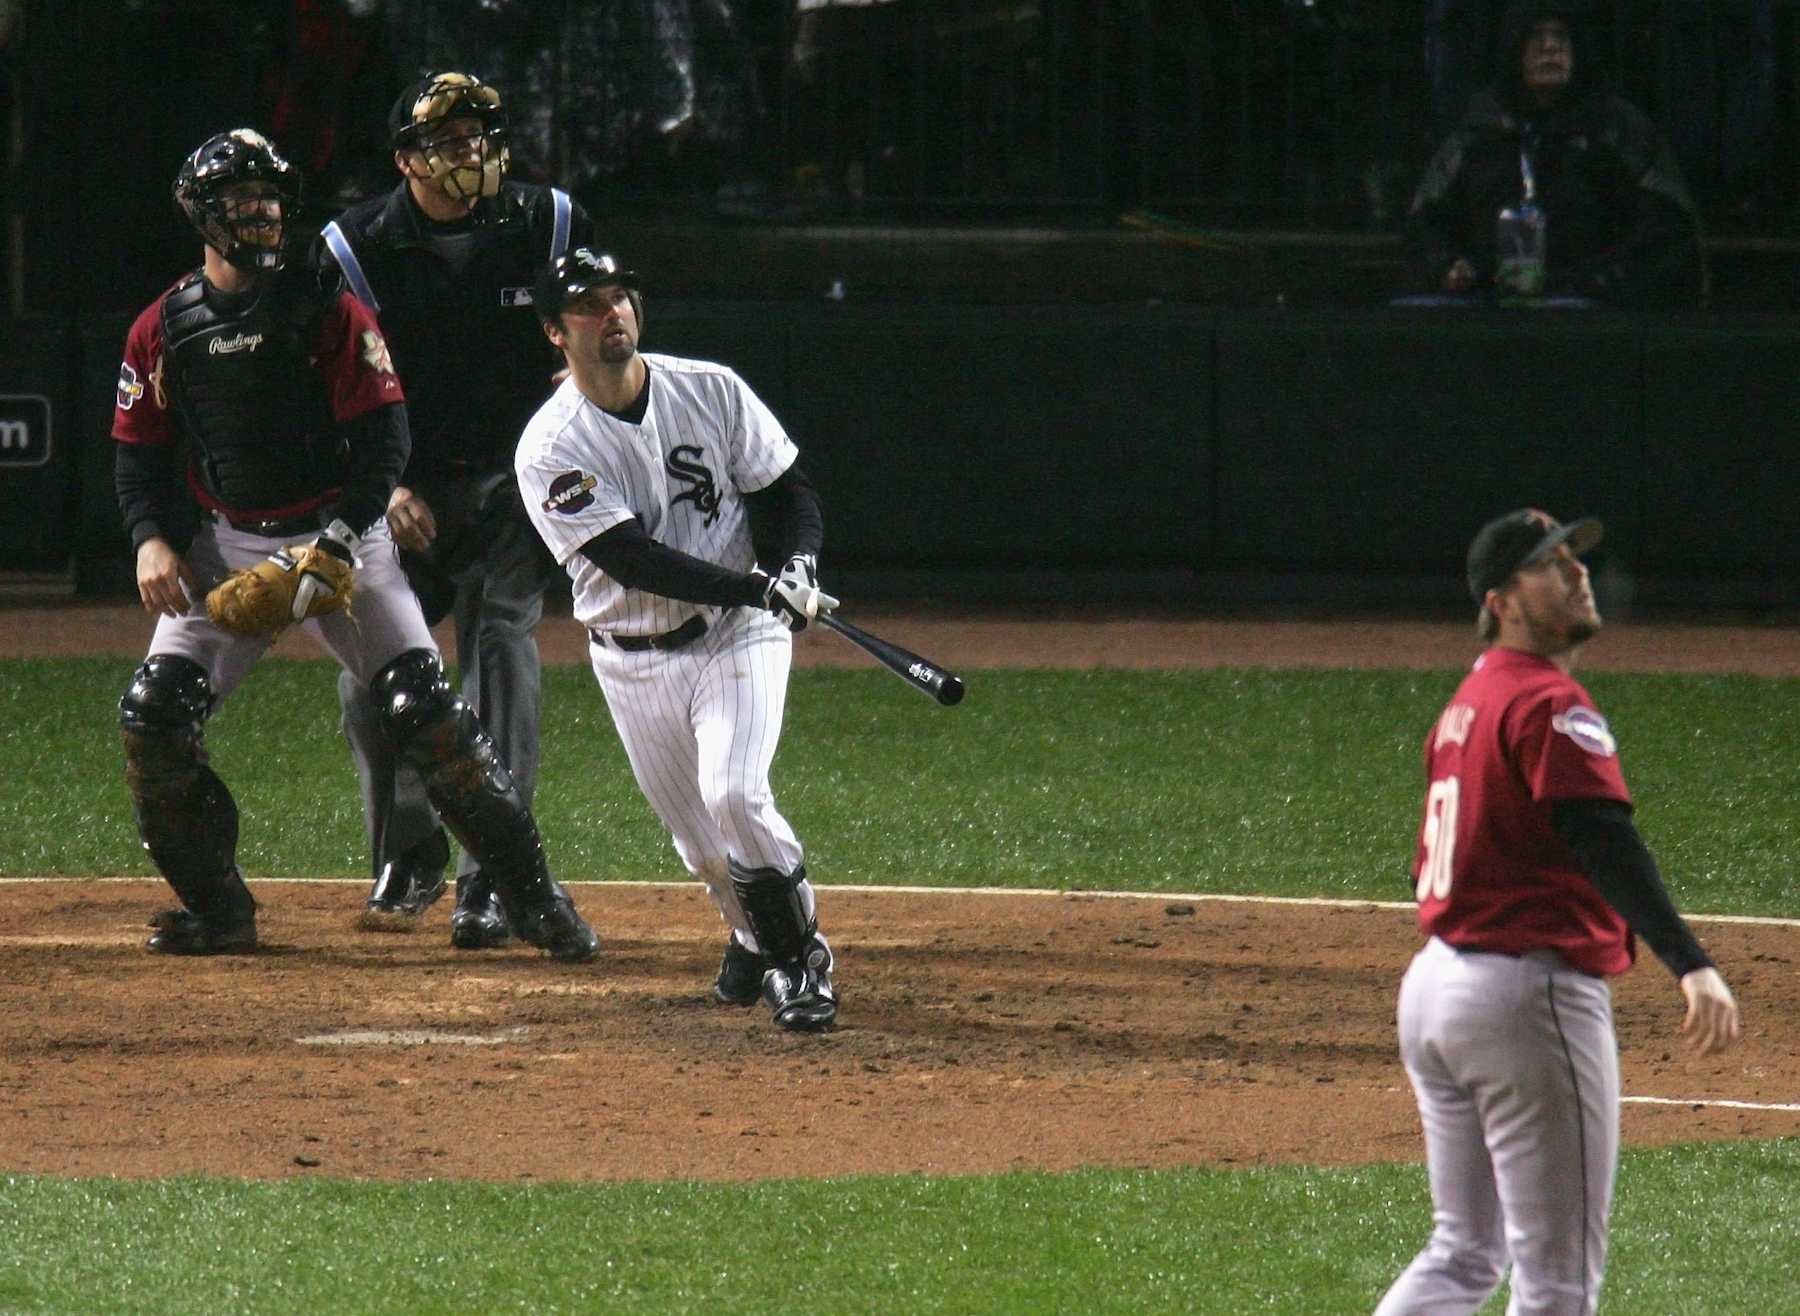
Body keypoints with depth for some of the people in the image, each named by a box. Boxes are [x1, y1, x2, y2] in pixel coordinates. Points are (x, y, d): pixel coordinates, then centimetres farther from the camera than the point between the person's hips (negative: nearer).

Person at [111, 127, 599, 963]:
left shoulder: (327, 311, -5)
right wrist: (153, 540, -9)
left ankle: (532, 894, -6)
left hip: (341, 537, -3)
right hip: (224, 548, 3)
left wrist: (334, 546, -18)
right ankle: (217, 910, 5)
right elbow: (139, 452, 9)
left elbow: (383, 437, -8)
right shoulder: (163, 329, 4)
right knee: (154, 715, -10)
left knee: (422, 709, -14)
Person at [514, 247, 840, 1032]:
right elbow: (634, 560, -21)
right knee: (700, 842, 6)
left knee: (734, 796, -22)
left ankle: (797, 955, -3)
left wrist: (798, 566, -18)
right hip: (633, 664, 1)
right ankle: (759, 938, 36)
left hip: (737, 640, 0)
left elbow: (789, 490, 4)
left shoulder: (711, 391, -4)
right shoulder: (550, 449, -13)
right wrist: (758, 587, -30)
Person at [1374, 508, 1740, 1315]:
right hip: (1530, 992, -9)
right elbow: (1602, 836, -28)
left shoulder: (1470, 699, 16)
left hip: (1433, 980, 9)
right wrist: (1690, 965, -39)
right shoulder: (1549, 703, -13)